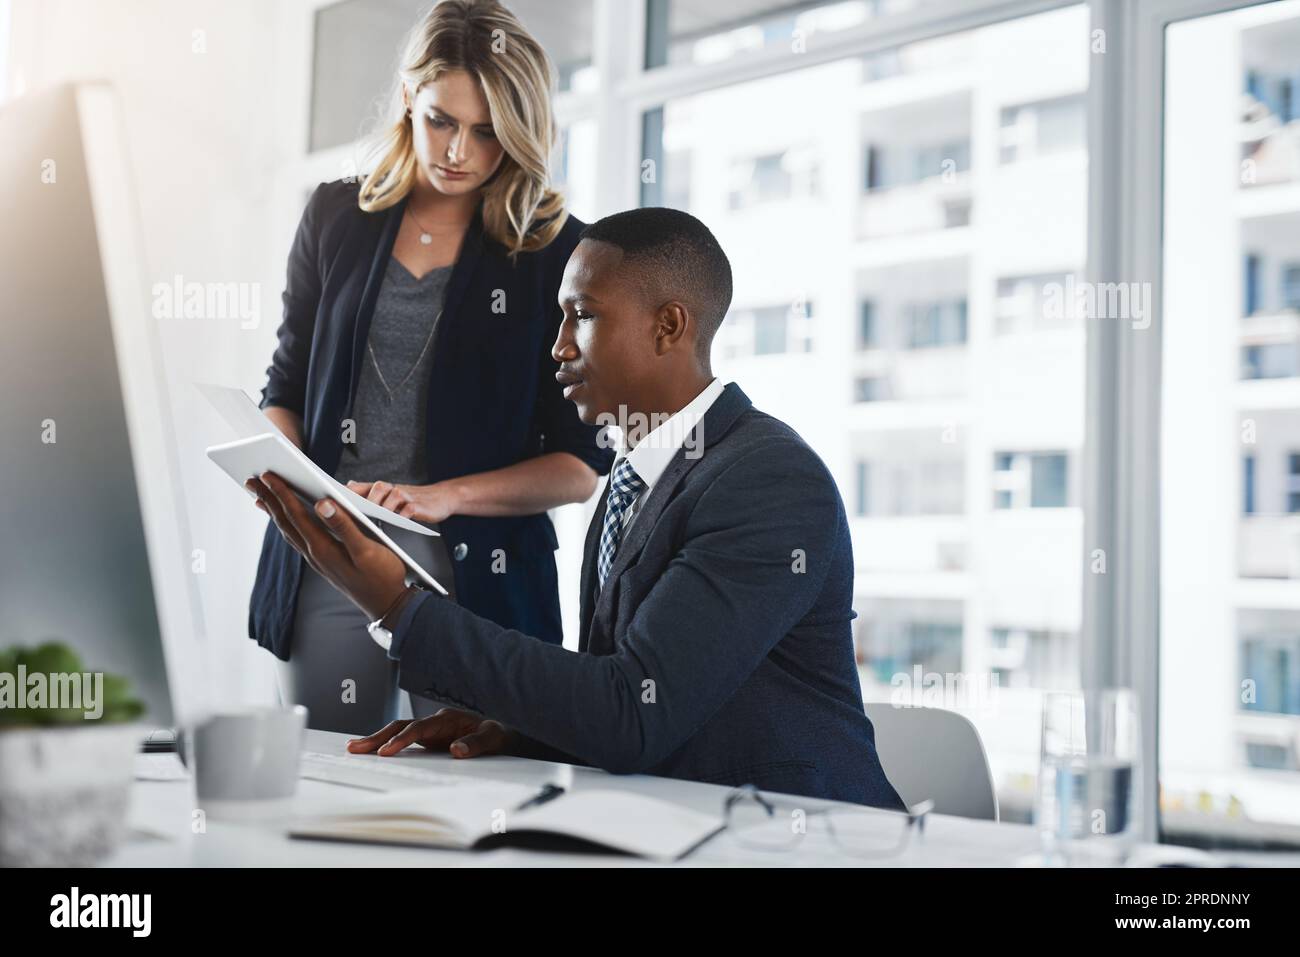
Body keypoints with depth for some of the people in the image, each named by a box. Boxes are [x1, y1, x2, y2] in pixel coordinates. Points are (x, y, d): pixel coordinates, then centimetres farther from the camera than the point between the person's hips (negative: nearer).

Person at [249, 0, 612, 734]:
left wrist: (447, 496, -16)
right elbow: (288, 385, 16)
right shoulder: (337, 218, 9)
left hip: (476, 579, -2)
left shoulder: (558, 251, -1)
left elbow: (580, 465, -2)